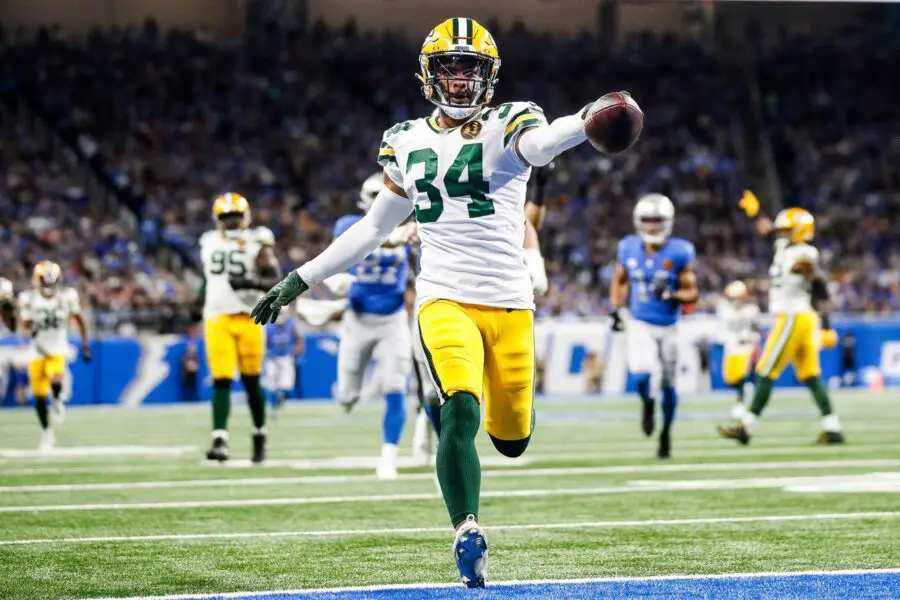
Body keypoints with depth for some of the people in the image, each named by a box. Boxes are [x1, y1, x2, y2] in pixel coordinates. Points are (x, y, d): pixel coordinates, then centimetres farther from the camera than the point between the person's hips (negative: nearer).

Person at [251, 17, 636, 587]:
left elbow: (540, 144, -26)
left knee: (512, 441, 7)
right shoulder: (408, 143, 11)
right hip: (445, 301, 1)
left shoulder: (507, 124, 0)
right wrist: (300, 280, 20)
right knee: (462, 414, -24)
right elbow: (374, 229, 21)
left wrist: (589, 121, -50)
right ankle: (468, 530, -17)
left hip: (510, 303, 0)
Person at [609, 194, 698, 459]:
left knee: (668, 385, 8)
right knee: (641, 375, -22)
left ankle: (666, 434, 30)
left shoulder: (679, 253, -11)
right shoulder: (629, 249, -2)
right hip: (640, 325, 0)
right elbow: (619, 281, 15)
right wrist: (615, 310, 4)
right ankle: (647, 403, 13)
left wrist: (671, 295, -25)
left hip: (668, 328, 0)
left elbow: (692, 293, -6)